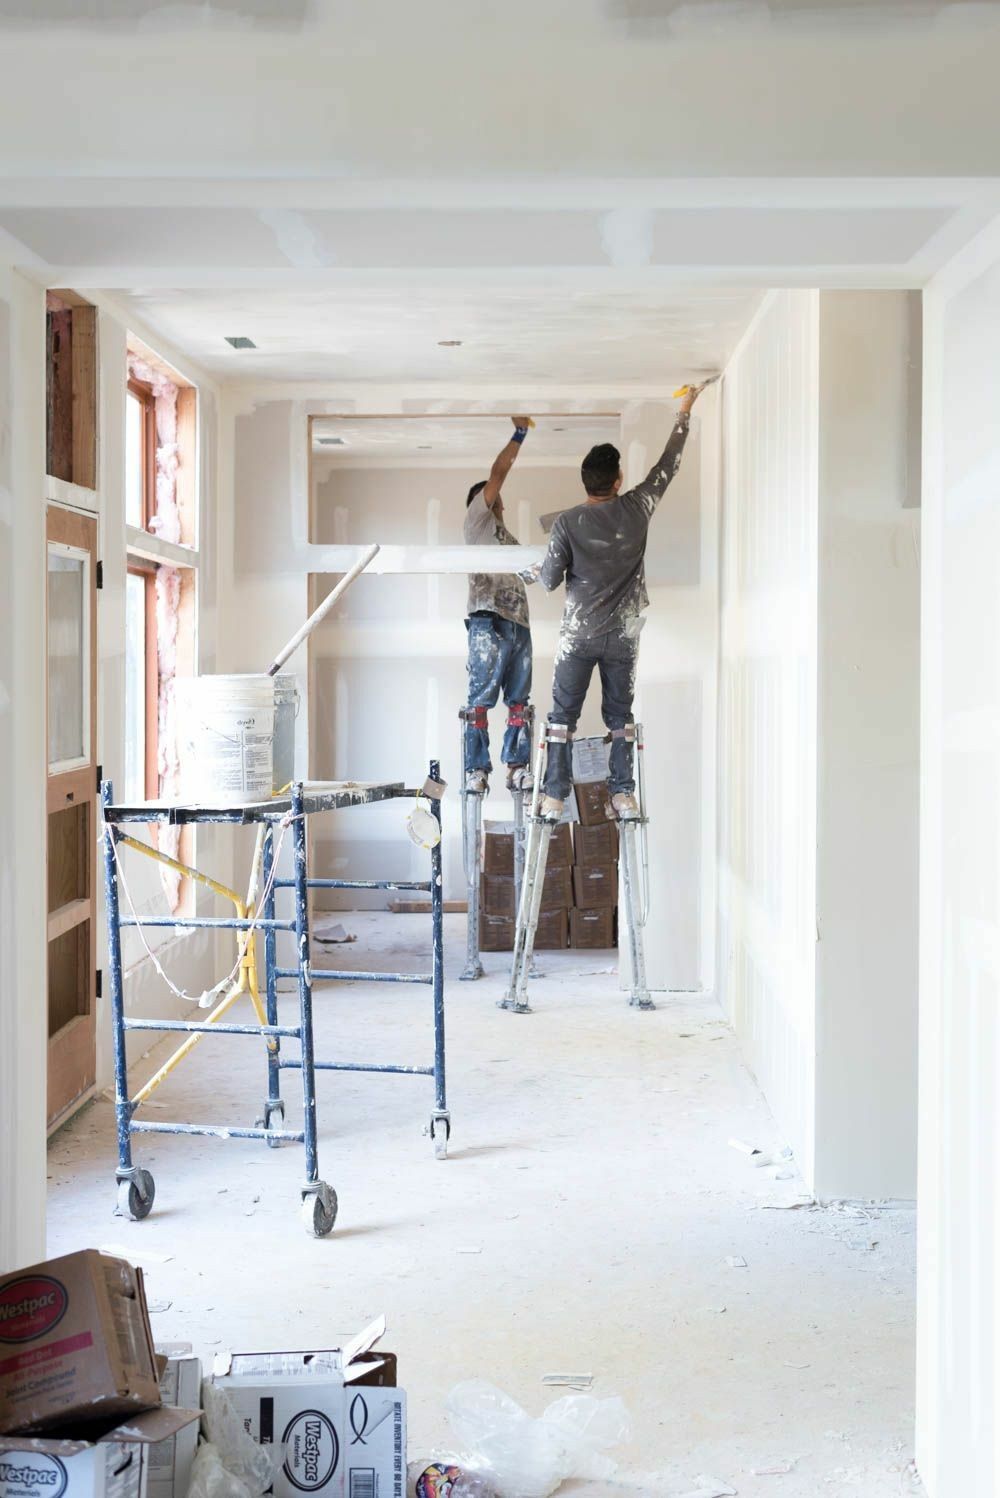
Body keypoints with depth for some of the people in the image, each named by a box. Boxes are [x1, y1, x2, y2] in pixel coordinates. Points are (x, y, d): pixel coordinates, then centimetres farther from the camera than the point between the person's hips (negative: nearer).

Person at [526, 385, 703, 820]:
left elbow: (551, 580, -5)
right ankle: (622, 794, 7)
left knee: (563, 715, 4)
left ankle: (554, 797, 2)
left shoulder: (568, 523, -11)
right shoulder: (637, 509, -5)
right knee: (620, 715, 10)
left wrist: (534, 571, 19)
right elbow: (668, 463, 9)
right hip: (623, 635, 2)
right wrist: (684, 413, 20)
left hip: (578, 635, -2)